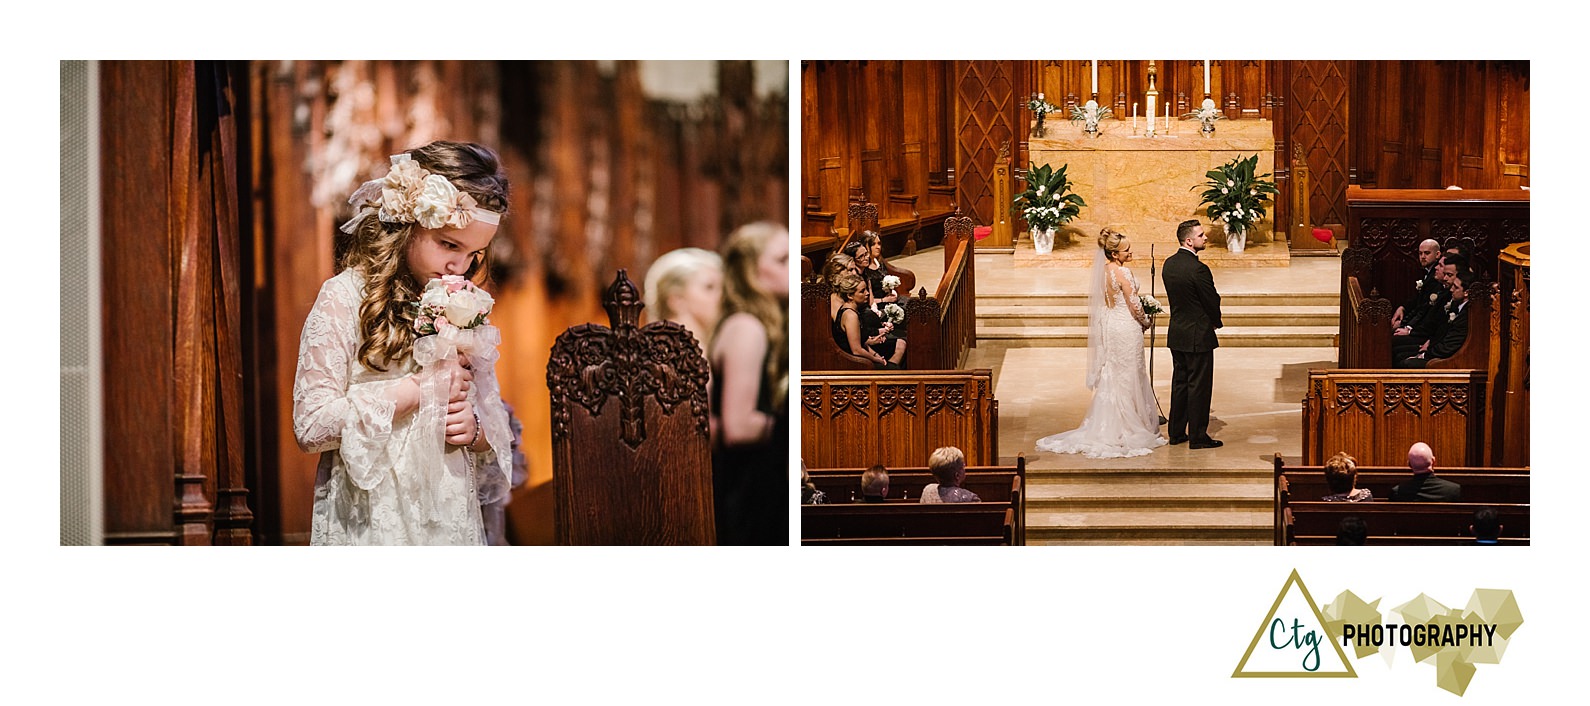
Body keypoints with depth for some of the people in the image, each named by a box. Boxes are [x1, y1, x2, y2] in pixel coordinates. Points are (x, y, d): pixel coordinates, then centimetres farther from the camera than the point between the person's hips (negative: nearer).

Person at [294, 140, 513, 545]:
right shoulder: (344, 298, -7)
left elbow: (498, 428, 17)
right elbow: (311, 426, -15)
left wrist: (474, 428, -7)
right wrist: (419, 387, -14)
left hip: (454, 525, 5)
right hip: (370, 526, -5)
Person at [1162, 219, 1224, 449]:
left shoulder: (1169, 264, 2)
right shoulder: (1198, 269, -22)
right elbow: (1212, 302, -14)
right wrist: (1215, 322, 7)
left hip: (1176, 334, 8)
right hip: (1198, 336, -8)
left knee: (1179, 383, 16)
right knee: (1199, 386, 1)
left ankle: (1176, 432, 22)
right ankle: (1198, 436, 6)